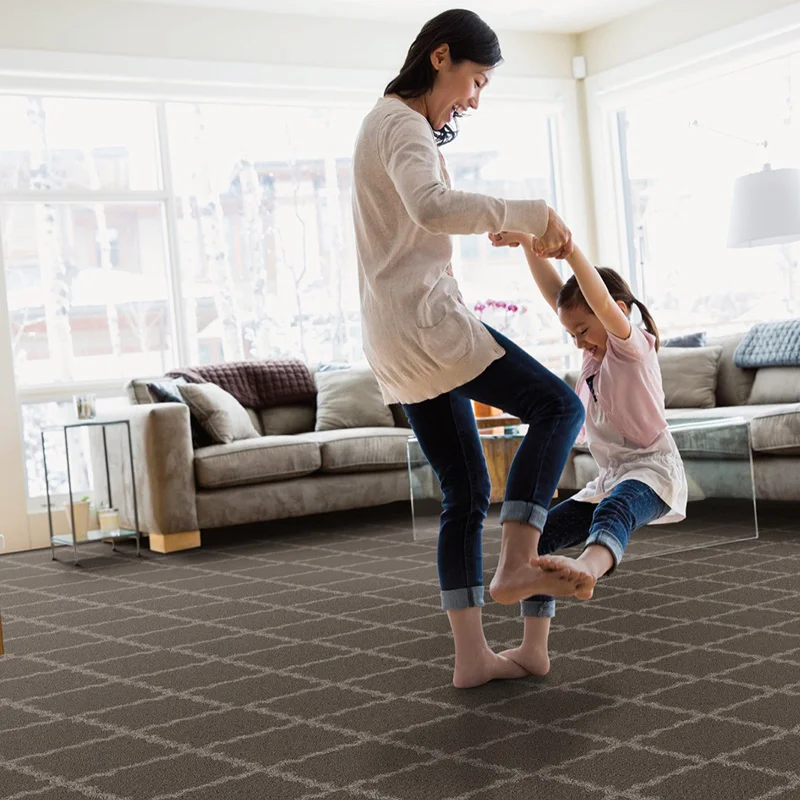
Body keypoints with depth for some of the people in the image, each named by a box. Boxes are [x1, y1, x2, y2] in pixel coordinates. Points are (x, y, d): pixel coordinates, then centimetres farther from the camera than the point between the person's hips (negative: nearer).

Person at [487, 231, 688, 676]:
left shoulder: (633, 345, -6)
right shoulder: (598, 352, 16)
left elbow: (605, 305, -28)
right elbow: (554, 293, 7)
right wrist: (527, 243, -6)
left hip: (652, 471, -9)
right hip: (610, 479, 9)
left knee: (612, 509, -41)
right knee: (538, 534, -4)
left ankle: (588, 569, -76)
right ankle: (534, 650, -9)